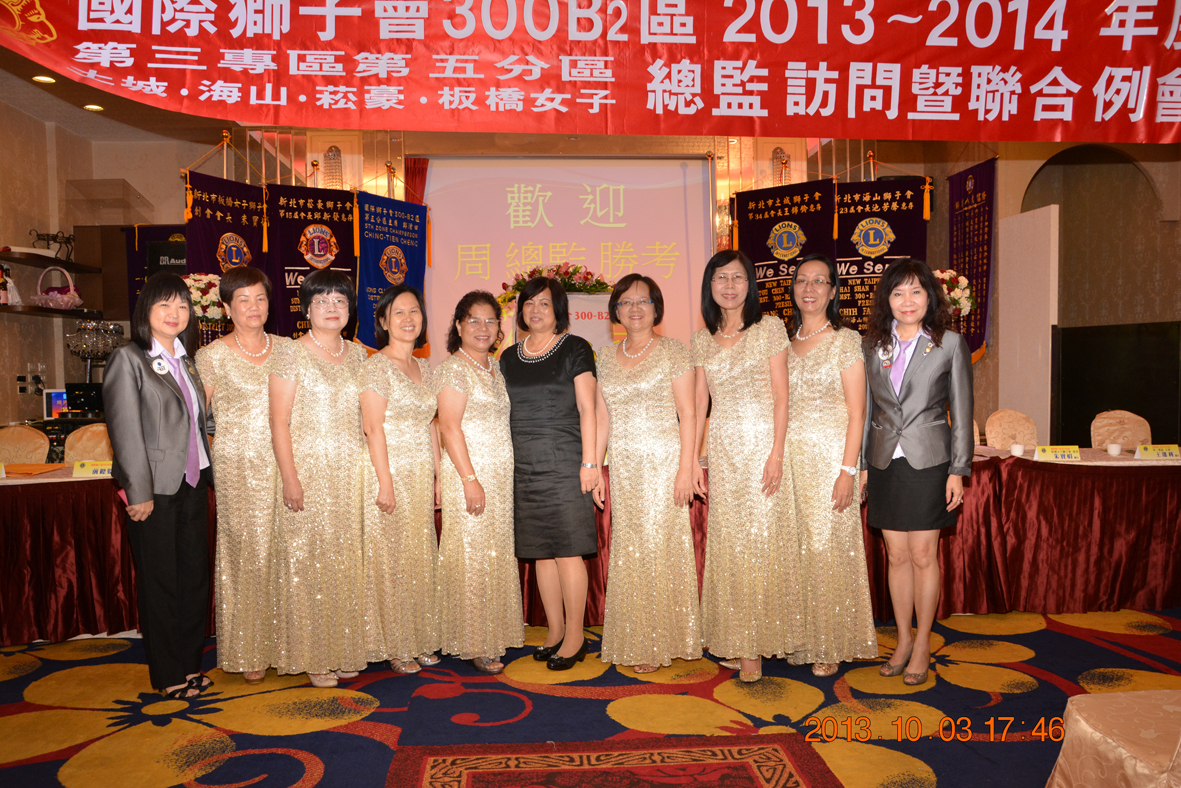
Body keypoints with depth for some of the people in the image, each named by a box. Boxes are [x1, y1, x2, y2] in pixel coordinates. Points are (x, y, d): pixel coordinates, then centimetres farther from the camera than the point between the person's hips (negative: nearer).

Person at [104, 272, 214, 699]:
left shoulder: (186, 360, 13)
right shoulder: (128, 359, -7)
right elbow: (125, 431, -12)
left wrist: (209, 474, 10)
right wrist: (139, 494, -15)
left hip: (193, 484, 6)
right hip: (156, 489, -6)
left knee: (196, 576, 11)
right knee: (160, 583, 5)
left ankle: (190, 663, 24)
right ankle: (168, 674, 18)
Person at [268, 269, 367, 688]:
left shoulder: (358, 355, 11)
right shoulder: (291, 355, -3)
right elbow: (279, 422, -7)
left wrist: (372, 471, 9)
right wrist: (290, 478, -13)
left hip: (351, 472, 4)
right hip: (307, 469, -4)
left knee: (347, 559, 8)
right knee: (308, 560, 0)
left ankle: (345, 650, 21)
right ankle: (312, 656, 13)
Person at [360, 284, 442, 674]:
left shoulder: (424, 367, 13)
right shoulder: (377, 365, -8)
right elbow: (374, 427, -13)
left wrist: (438, 475, 11)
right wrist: (385, 482, -17)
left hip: (422, 477, 7)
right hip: (390, 472, -7)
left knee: (421, 557, 11)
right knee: (390, 558, 1)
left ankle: (419, 640, 22)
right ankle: (393, 646, 12)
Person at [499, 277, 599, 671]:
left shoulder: (574, 349, 0)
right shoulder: (509, 357, 14)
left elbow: (587, 408, -4)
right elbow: (505, 414, 17)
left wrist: (589, 461, -11)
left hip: (565, 460, -5)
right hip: (524, 464, 5)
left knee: (568, 548, -4)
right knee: (541, 550, 7)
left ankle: (575, 636, 6)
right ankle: (554, 630, 18)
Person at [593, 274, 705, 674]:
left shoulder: (672, 350, -2)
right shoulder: (607, 357, 12)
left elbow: (687, 413, -6)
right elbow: (602, 418, 13)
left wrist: (686, 468, -12)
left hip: (662, 461, -4)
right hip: (623, 467, 4)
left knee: (659, 547, -2)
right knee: (627, 549, 7)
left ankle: (659, 644, 12)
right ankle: (633, 644, 19)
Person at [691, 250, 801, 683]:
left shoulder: (770, 328, 0)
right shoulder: (703, 340, 11)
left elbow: (781, 397, -4)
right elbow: (699, 404, 11)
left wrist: (776, 454, -13)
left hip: (762, 444, -3)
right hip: (723, 449, 4)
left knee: (761, 541, -2)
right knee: (728, 543, 5)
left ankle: (756, 646, 8)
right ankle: (736, 642, 16)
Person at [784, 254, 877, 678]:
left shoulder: (846, 341, -2)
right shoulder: (784, 342, 12)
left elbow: (856, 413, -7)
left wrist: (848, 470, -14)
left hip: (831, 456, -4)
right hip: (790, 457, 5)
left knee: (829, 548, 0)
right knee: (795, 545, 6)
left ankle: (831, 646, 13)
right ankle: (801, 640, 19)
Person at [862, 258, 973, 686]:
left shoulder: (950, 344, -1)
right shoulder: (873, 345, 7)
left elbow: (961, 413, 0)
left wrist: (958, 471, -4)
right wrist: (861, 464, 9)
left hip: (928, 461, -3)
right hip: (884, 461, 3)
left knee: (923, 556, 2)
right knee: (897, 556, 9)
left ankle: (922, 646, 17)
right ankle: (903, 640, 22)